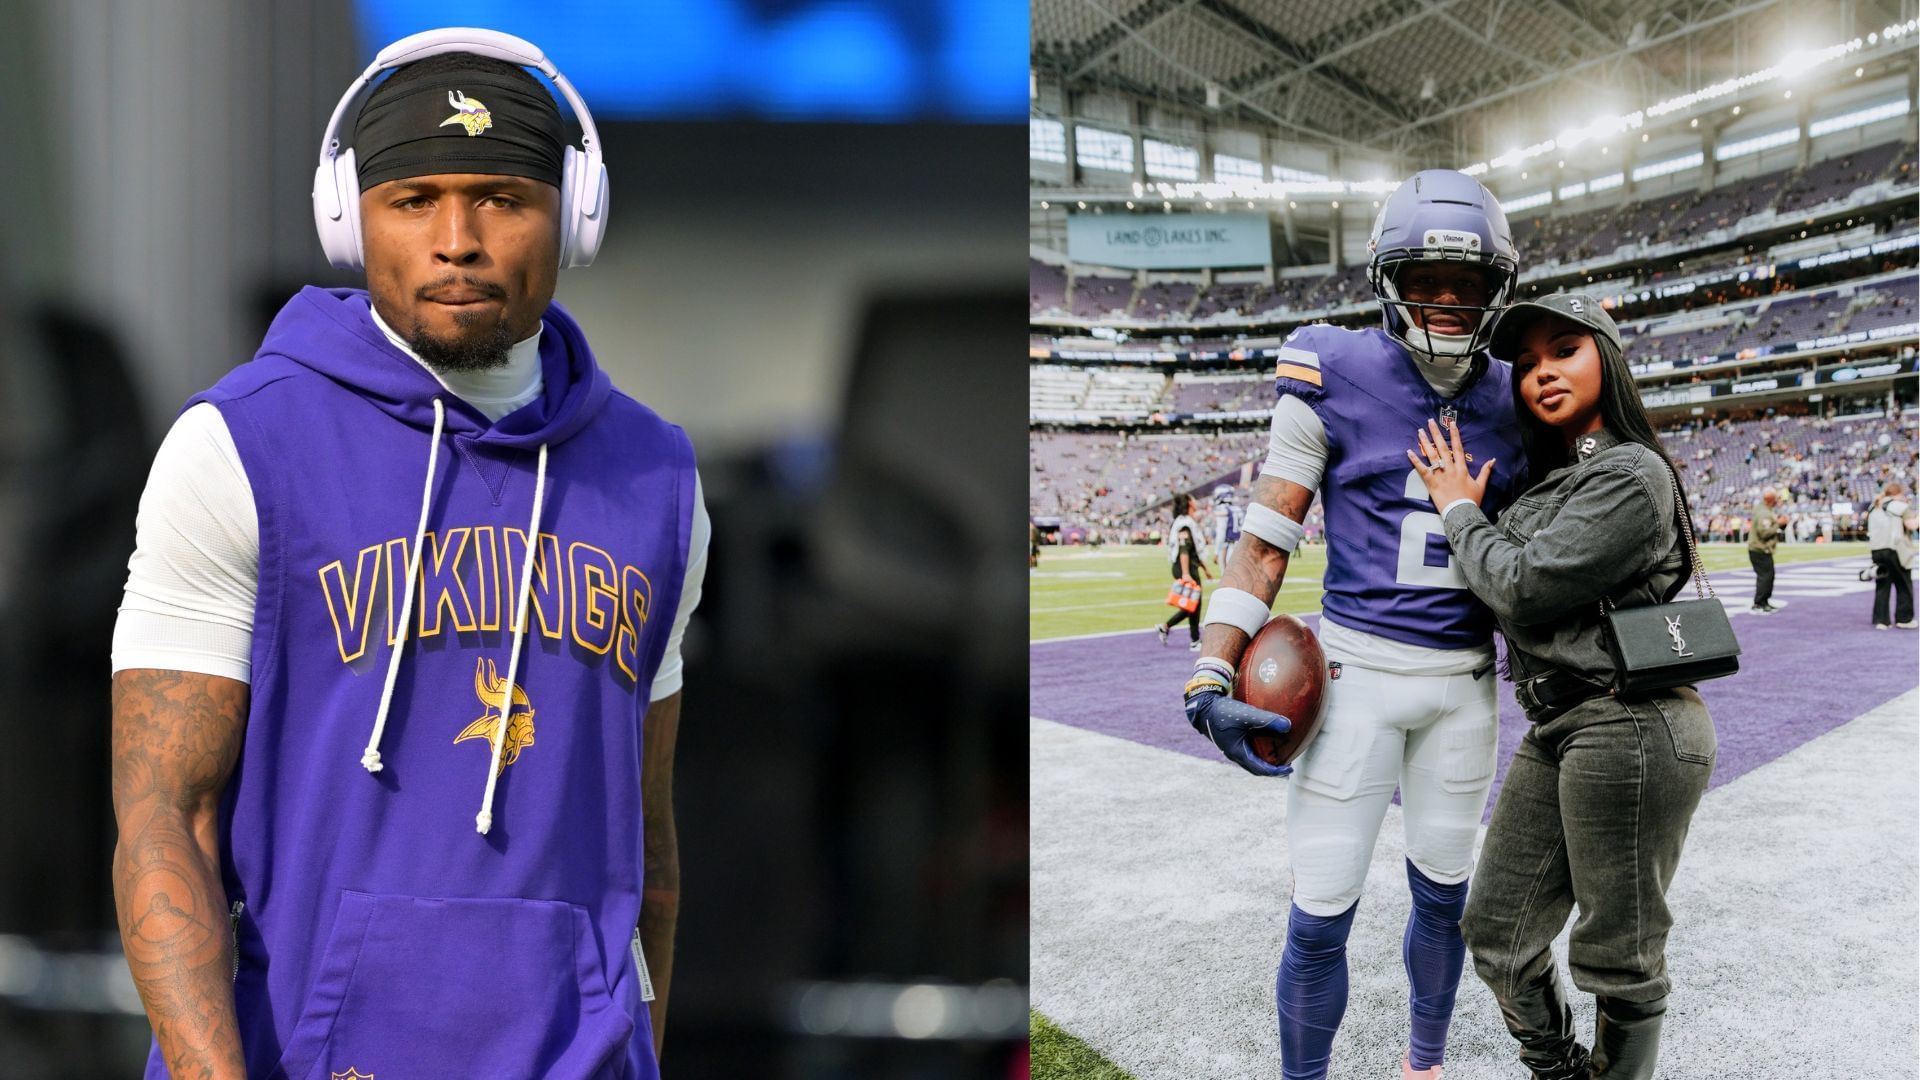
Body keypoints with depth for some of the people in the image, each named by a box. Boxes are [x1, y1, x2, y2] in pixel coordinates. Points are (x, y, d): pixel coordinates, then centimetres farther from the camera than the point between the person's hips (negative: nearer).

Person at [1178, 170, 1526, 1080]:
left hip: (1463, 680, 4)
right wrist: (1210, 677, -17)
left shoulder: (1509, 402, 3)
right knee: (1320, 915, -1)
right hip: (1356, 669, -4)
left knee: (1443, 893, 17)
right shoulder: (1337, 379, -9)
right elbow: (1264, 544, -9)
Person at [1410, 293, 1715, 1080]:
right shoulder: (1551, 477, 14)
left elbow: (1522, 589, -16)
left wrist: (1460, 511, -2)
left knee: (1620, 962, 6)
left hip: (1628, 728, -9)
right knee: (1498, 934, 15)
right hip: (1558, 728, 9)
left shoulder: (1630, 476, -14)